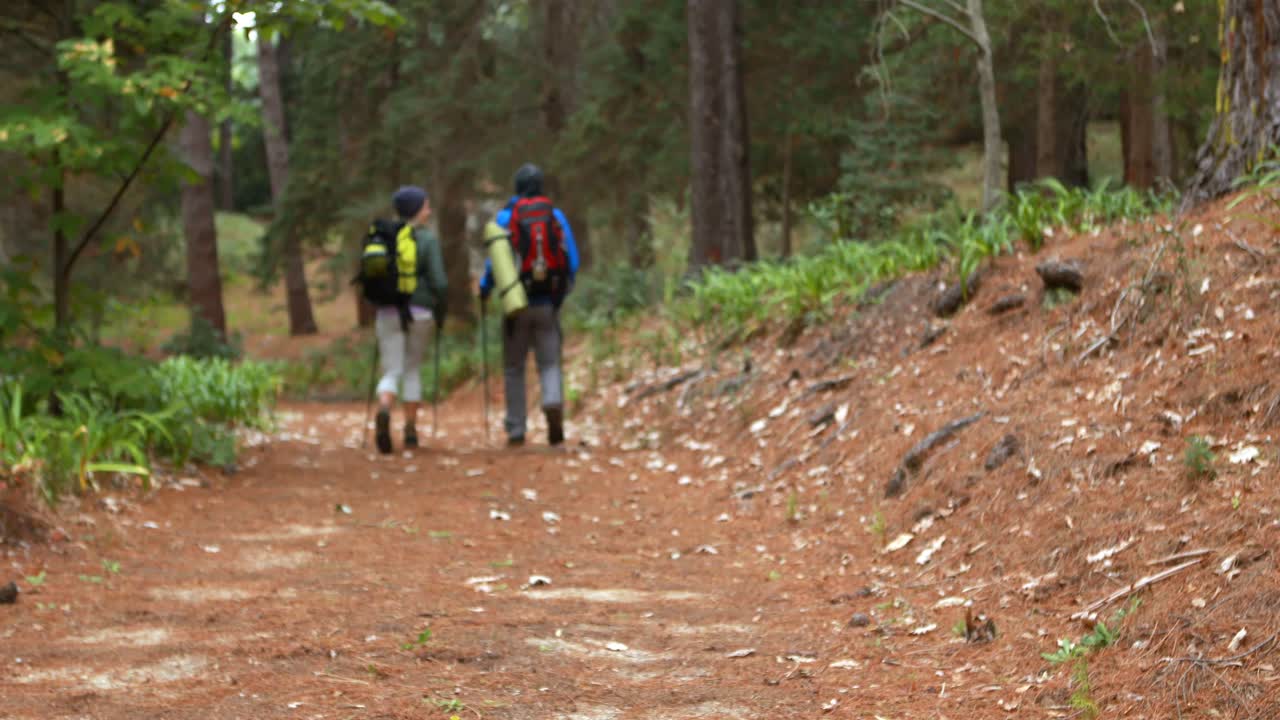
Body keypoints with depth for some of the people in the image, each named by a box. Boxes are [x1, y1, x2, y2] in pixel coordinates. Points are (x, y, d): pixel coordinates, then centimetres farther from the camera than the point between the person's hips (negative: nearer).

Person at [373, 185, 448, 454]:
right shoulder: (428, 238, -5)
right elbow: (439, 282, -10)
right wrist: (441, 311, 4)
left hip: (388, 312, 1)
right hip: (420, 312, -1)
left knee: (391, 372, 3)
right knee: (413, 369, 16)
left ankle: (384, 411, -28)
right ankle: (410, 430, 16)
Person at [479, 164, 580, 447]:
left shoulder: (505, 217, -3)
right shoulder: (557, 216, 3)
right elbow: (572, 262, 2)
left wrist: (484, 289, 11)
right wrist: (564, 288, 20)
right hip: (549, 303, 1)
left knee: (514, 368, 11)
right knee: (550, 364, 6)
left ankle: (516, 431, 11)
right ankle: (554, 403, -24)